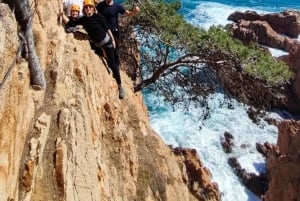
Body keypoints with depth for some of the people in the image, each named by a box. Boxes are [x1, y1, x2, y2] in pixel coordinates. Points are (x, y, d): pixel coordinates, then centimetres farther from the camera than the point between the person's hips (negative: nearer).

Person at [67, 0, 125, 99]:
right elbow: (69, 24, -3)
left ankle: (120, 86, 1)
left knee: (112, 64, -7)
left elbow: (107, 28, -11)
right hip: (96, 43, 5)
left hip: (106, 41, -5)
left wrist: (113, 39, -8)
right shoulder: (83, 20, -10)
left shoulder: (98, 16, -19)